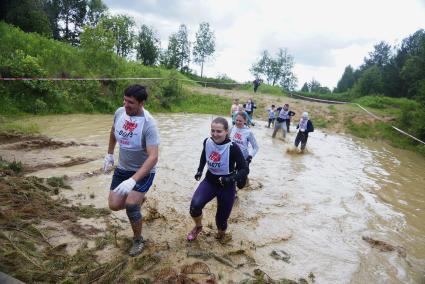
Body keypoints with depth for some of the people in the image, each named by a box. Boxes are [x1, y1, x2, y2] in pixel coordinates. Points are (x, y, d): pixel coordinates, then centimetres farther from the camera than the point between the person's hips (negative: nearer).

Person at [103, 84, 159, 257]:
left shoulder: (148, 124, -28)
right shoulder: (120, 112, -10)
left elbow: (153, 157, -35)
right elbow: (113, 132, 13)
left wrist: (132, 180, -44)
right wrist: (109, 154, 16)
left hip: (143, 171, -5)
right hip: (122, 168, 6)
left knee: (130, 205, -20)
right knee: (114, 205, 4)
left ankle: (138, 240, 9)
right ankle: (138, 198, 39)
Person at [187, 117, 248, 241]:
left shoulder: (232, 148, -24)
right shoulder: (207, 142, -10)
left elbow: (244, 169, -20)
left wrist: (231, 179, -35)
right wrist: (200, 170, 7)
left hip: (226, 186, -3)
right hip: (209, 181, 3)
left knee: (221, 217, 8)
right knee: (195, 204, -22)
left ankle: (221, 233, 47)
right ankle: (198, 227, 12)